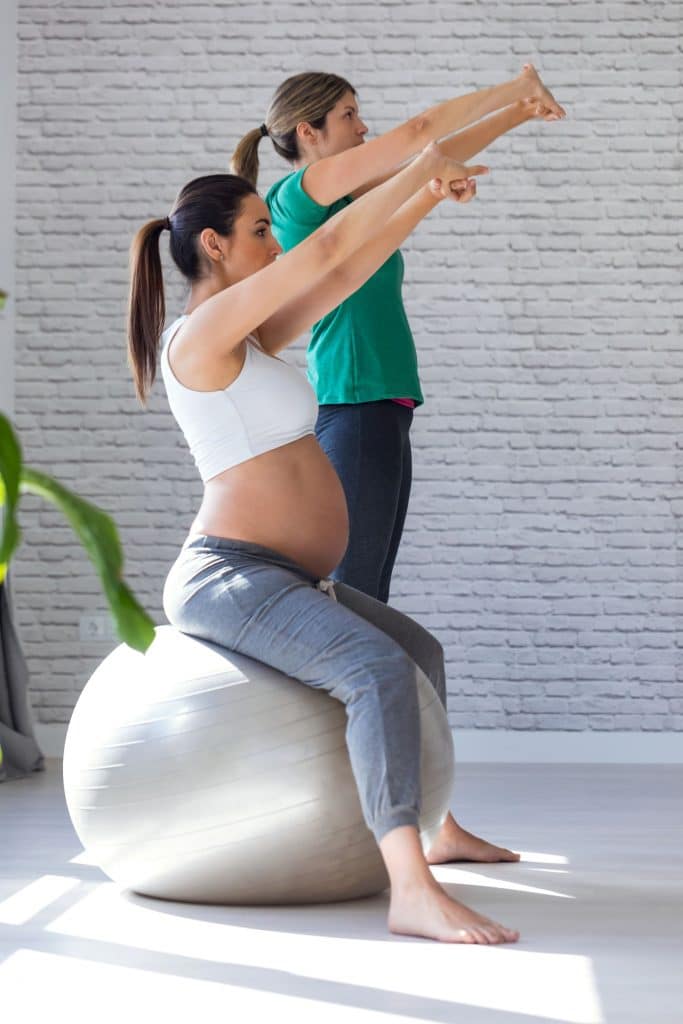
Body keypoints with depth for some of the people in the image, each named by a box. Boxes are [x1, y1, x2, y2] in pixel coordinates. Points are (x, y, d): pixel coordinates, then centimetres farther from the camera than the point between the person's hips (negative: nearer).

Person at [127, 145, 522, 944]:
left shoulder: (249, 339, 15)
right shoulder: (201, 332, -13)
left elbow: (347, 274, 20)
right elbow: (328, 249, -16)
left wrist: (429, 198, 18)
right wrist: (422, 166, -7)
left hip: (283, 581, 11)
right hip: (229, 578, -11)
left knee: (420, 653, 28)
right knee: (380, 671, -33)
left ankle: (438, 827, 43)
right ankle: (412, 892, -42)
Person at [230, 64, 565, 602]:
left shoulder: (340, 200, 18)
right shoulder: (302, 191, -7)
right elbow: (419, 132, -9)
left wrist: (517, 113, 18)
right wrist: (516, 87, 0)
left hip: (383, 410, 10)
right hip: (354, 409, -9)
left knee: (369, 596, 8)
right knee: (349, 595, -11)